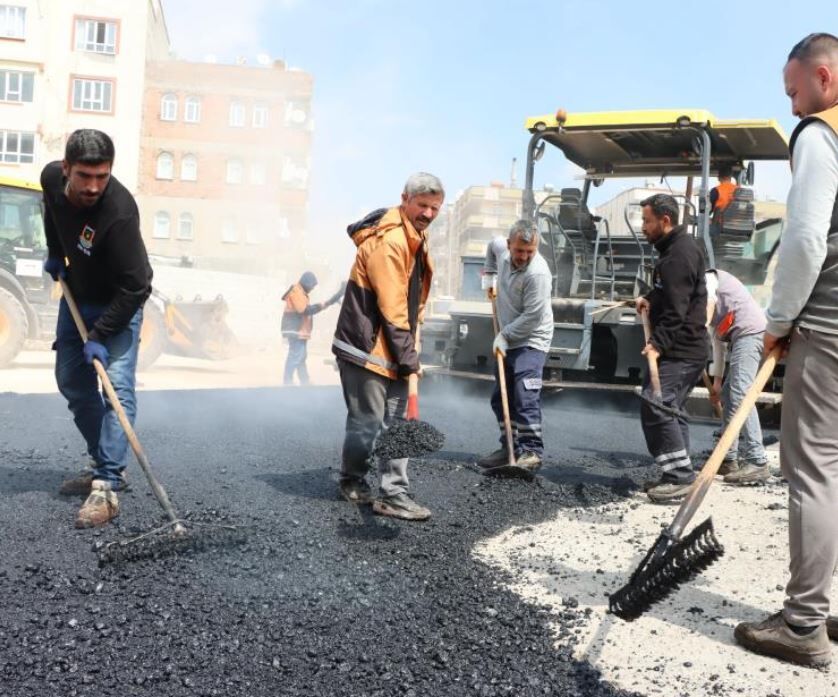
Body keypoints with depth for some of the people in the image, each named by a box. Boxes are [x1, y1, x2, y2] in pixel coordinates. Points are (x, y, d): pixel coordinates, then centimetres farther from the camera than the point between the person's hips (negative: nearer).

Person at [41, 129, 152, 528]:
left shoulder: (119, 213, -35)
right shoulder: (52, 178, -15)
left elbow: (134, 287, -32)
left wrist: (100, 335, -31)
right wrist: (54, 253, 10)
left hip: (119, 303, -7)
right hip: (76, 295, 7)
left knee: (118, 386, -17)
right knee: (72, 382, 10)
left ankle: (106, 487, -17)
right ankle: (105, 466, 21)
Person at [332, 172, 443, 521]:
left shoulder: (415, 238, 13)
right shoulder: (388, 241, -19)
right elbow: (391, 307, -20)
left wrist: (409, 351, 14)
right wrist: (408, 357, -15)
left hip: (391, 348, 9)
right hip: (365, 348, -9)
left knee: (396, 423, 6)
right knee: (368, 422, 1)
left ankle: (395, 494, 9)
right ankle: (352, 482, 22)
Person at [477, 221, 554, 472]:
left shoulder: (538, 273, -24)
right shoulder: (503, 252, 0)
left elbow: (532, 317, -24)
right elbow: (492, 246, 27)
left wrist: (505, 335, -17)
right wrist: (488, 273, 21)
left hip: (530, 342, -8)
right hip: (507, 340, 9)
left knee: (525, 397, -18)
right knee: (501, 398, 11)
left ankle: (532, 451, -11)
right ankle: (509, 448, 20)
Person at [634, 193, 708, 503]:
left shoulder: (680, 253, -17)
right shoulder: (675, 248, 17)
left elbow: (677, 309, -24)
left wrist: (659, 344, -27)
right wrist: (649, 298, 12)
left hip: (680, 350, -11)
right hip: (682, 349, 11)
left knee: (655, 407, -14)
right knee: (670, 409, 13)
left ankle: (680, 476, -10)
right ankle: (679, 475, 19)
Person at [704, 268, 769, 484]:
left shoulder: (705, 279, 7)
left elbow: (709, 301, -18)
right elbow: (718, 340, 29)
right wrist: (717, 380, 29)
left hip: (749, 331, -10)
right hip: (741, 337, 10)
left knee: (740, 395, -18)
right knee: (728, 396, 12)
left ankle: (758, 463, -23)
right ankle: (729, 458, 15)